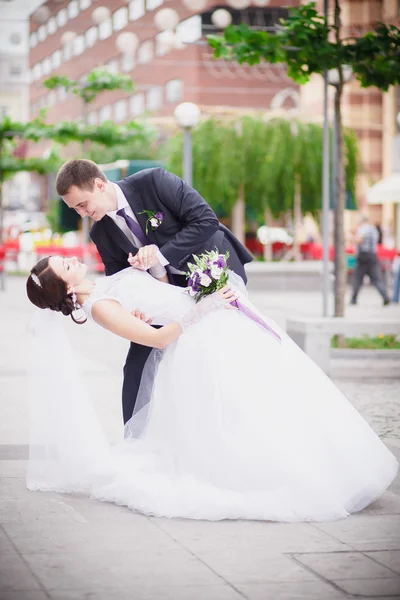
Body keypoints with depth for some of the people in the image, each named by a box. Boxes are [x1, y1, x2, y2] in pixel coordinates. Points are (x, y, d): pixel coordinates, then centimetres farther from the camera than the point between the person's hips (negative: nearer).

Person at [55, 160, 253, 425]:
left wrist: (161, 254, -30)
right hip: (172, 290, 5)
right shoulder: (103, 233, -5)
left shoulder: (154, 181, -21)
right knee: (138, 366, 0)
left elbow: (206, 221, -23)